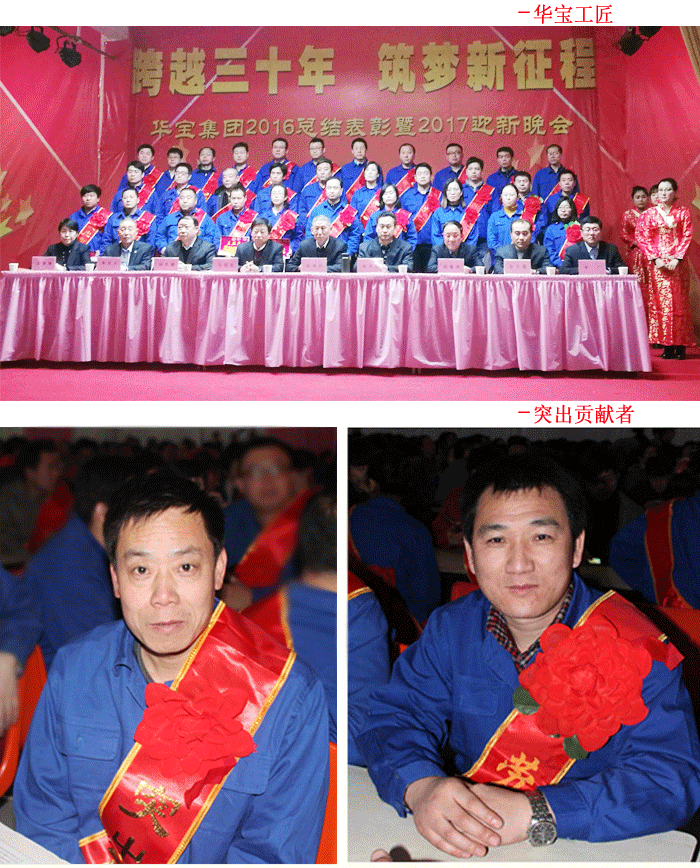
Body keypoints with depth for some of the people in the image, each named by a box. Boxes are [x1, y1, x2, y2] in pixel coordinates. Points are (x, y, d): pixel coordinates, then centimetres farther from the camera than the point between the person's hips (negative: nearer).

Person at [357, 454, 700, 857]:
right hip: (463, 850, 2)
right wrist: (419, 786, -23)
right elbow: (394, 716, 0)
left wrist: (535, 812, -30)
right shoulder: (450, 628, -2)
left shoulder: (636, 648, -13)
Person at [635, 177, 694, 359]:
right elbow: (642, 237, 1)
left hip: (677, 262, 0)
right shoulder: (649, 214, 7)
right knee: (660, 301, -4)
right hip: (657, 263, 0)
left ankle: (680, 345, 2)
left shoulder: (683, 212, 7)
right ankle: (666, 346, -1)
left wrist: (677, 258, -11)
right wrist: (656, 258, -9)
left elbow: (687, 236, 1)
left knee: (679, 302, -1)